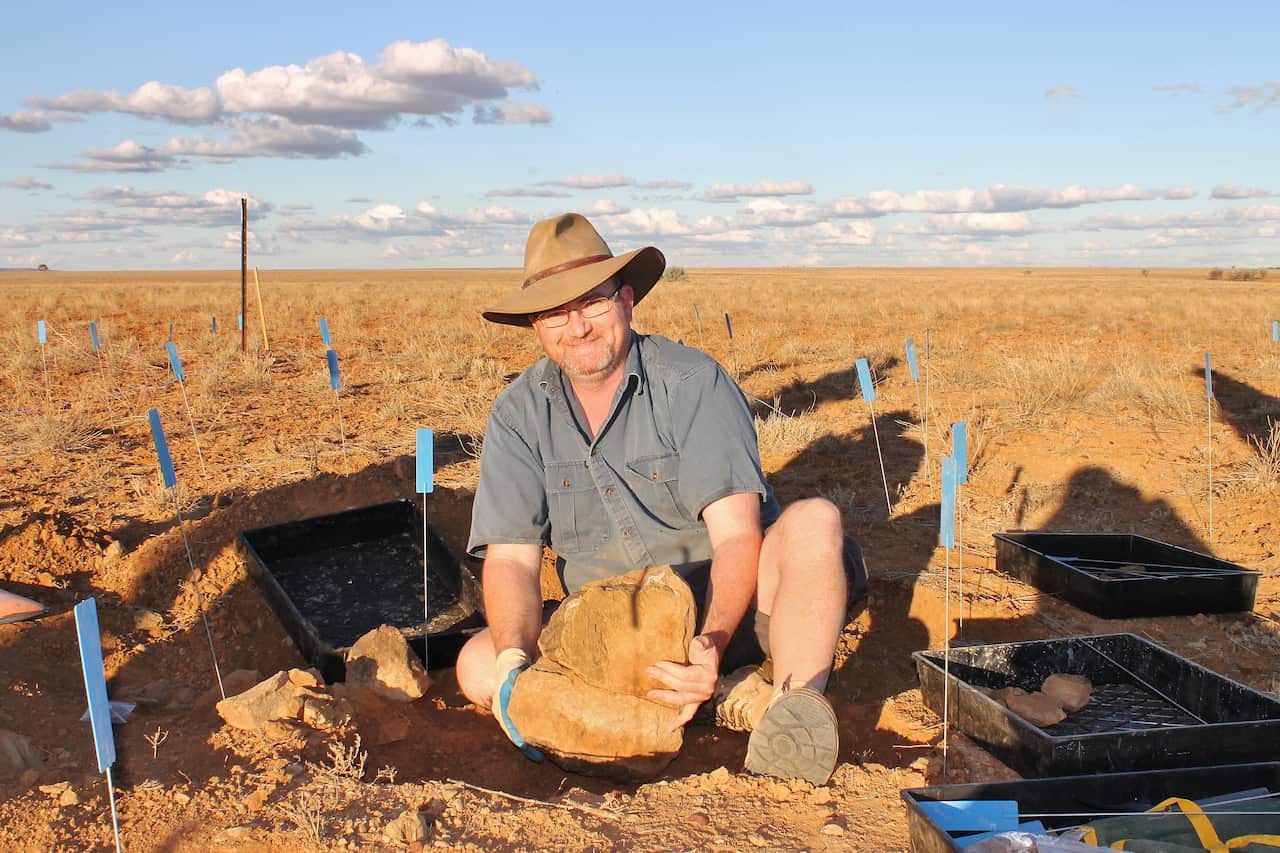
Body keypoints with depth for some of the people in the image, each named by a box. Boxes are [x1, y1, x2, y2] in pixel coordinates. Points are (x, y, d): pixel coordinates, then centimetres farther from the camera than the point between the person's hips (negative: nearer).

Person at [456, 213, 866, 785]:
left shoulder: (692, 381, -12)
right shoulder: (519, 414, -1)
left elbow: (736, 534, -21)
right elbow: (511, 559, -7)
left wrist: (713, 642, -39)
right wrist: (514, 661, -27)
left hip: (725, 608, -4)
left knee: (813, 522, -30)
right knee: (477, 667, -21)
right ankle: (738, 695, -22)